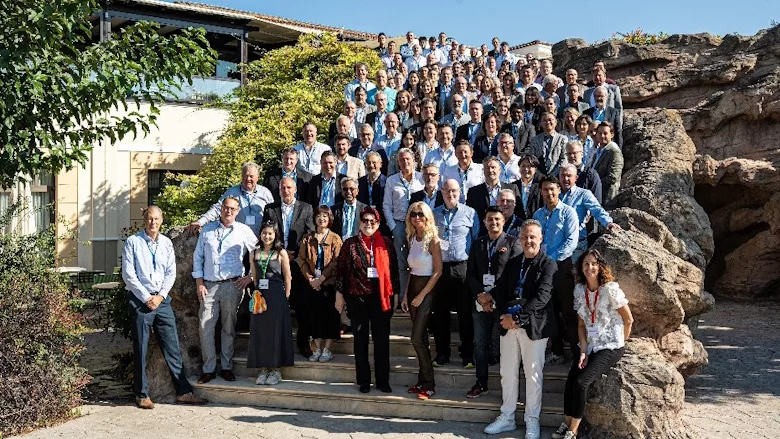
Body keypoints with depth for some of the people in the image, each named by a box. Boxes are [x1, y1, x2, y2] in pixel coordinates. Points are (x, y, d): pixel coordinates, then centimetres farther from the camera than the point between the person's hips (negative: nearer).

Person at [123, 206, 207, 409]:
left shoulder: (166, 243, 9)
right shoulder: (133, 242, -2)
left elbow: (171, 273, 8)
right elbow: (128, 274, -6)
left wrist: (160, 296, -5)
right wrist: (146, 298, -10)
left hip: (162, 299, 3)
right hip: (139, 299, -3)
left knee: (172, 346, 3)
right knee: (140, 350, 3)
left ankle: (183, 391, 7)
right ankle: (141, 395, 14)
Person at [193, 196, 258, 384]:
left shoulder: (244, 231, 5)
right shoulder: (207, 230, 11)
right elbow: (198, 257, 11)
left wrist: (250, 277, 1)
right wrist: (199, 283, 4)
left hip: (232, 285, -1)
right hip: (209, 286, 1)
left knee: (229, 327, 5)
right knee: (205, 327, -4)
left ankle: (226, 367, 15)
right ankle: (209, 369, 5)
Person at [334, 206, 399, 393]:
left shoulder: (386, 243, 4)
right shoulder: (350, 244, 0)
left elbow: (393, 269, 6)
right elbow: (341, 270, 1)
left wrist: (394, 293, 5)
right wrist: (340, 294, -1)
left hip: (381, 296, 1)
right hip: (357, 296, -1)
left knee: (382, 339, 6)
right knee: (360, 339, 8)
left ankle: (382, 380, 16)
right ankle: (363, 380, 18)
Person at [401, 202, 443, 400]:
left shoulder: (432, 239, -11)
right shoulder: (411, 239, 9)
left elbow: (438, 271, -12)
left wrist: (421, 295, -13)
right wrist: (406, 295, 6)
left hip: (427, 289, -6)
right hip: (413, 288, 6)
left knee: (417, 338, -10)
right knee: (421, 338, 10)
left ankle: (429, 385, 1)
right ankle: (423, 381, 18)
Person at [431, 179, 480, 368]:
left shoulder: (470, 213, 4)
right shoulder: (434, 214, 11)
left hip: (463, 268, -2)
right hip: (439, 267, 2)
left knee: (465, 313, 2)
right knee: (440, 312, 7)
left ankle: (467, 353, 12)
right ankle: (442, 352, 17)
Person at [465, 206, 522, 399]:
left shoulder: (513, 243, -1)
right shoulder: (477, 244, 14)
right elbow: (470, 274, 10)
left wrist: (493, 296, -13)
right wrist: (480, 294, -6)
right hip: (480, 302, 4)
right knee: (480, 344, 8)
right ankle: (481, 384, 19)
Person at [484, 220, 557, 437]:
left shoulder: (548, 264, -6)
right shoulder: (512, 263, 13)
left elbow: (542, 297, -16)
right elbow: (500, 291, 10)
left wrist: (517, 316, -18)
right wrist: (506, 315, -8)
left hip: (533, 326, -5)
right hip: (509, 324, 5)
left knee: (533, 375, 4)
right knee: (508, 373, 11)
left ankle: (532, 421, 17)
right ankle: (507, 417, 23)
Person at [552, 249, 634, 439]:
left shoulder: (611, 289, -15)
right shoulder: (579, 290, 2)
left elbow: (628, 319, -6)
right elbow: (581, 324, 5)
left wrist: (620, 344, 5)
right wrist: (583, 351, -5)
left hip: (610, 347, -5)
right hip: (590, 346, 5)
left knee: (581, 382, -21)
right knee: (570, 381, -17)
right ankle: (567, 423, -1)